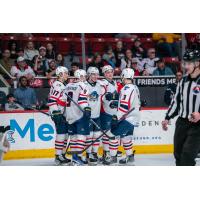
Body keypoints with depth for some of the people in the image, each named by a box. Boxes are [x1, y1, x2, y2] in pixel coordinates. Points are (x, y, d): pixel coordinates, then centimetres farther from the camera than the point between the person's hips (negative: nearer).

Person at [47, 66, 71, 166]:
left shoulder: (65, 85, 19)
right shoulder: (56, 85, -13)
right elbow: (51, 100, -20)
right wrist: (55, 112, -23)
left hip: (64, 113, 10)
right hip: (58, 113, -10)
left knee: (65, 134, 11)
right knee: (61, 134, -10)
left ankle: (62, 154, 18)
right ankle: (58, 156, -7)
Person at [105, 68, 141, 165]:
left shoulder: (127, 89, -17)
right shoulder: (135, 88, 14)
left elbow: (124, 105, -24)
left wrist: (117, 117, -23)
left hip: (127, 118, -10)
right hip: (133, 118, 10)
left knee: (114, 134, -8)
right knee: (125, 136, 17)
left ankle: (113, 157, -7)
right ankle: (130, 156, 21)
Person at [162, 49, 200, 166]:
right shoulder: (183, 81, 10)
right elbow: (176, 101, 19)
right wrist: (167, 118, 16)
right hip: (182, 122, 7)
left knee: (187, 156, -14)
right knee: (178, 154, 11)